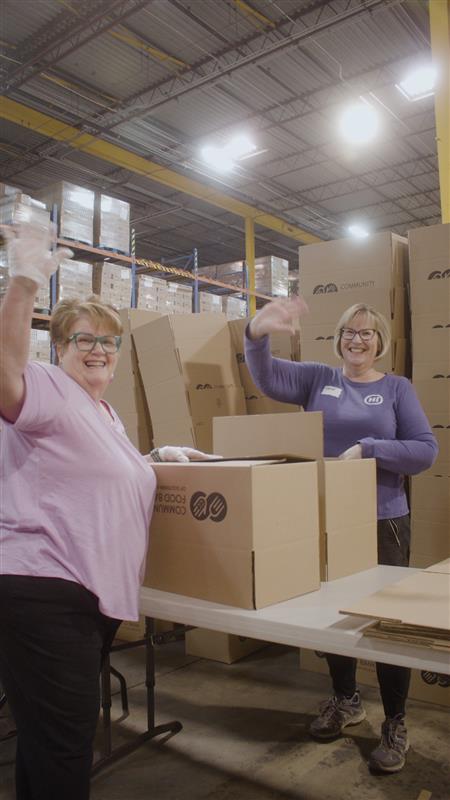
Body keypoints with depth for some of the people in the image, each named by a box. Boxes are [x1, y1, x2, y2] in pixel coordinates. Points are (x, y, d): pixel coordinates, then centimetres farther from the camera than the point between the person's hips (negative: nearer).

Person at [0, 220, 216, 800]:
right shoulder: (49, 390, -10)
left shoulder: (104, 412, 18)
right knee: (60, 744, -2)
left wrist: (159, 455, 21)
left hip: (95, 595, 9)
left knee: (59, 736, 21)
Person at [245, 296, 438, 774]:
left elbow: (425, 451, -7)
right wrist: (258, 332, -32)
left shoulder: (396, 389, 1)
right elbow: (266, 376, -12)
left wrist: (366, 449, -19)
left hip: (381, 522, -2)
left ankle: (395, 725, 27)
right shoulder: (317, 379, 4)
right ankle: (346, 701, 40)